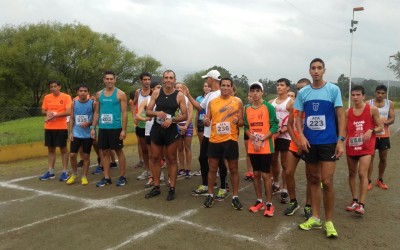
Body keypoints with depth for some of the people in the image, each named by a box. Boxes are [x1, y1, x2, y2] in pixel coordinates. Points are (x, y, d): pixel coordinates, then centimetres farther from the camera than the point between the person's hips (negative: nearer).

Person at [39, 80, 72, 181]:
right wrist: (48, 113, -8)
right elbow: (43, 110, 15)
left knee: (63, 149, 2)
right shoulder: (47, 97, 9)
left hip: (61, 127, -5)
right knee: (50, 149, 11)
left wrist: (55, 114, -17)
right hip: (49, 127, 5)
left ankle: (65, 172, 9)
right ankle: (50, 171, 19)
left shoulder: (66, 97, -6)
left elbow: (68, 112, -14)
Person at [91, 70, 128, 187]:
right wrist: (93, 127, 6)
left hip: (116, 128, -4)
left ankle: (122, 177, 14)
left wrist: (124, 129, -13)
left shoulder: (120, 94, -4)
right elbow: (96, 112, 13)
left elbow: (124, 113, -7)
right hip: (102, 128, 5)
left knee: (119, 151, 4)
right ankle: (106, 177, 18)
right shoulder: (99, 94, 9)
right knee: (104, 152, 9)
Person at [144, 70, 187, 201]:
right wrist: (157, 113, -18)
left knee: (172, 159, 3)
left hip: (171, 130, -3)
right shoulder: (156, 93, 2)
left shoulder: (179, 95, -5)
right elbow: (148, 112, 2)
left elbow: (185, 116, -5)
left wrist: (172, 119, -20)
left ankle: (172, 189, 11)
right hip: (156, 129, 3)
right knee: (155, 158, 9)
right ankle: (156, 187, 22)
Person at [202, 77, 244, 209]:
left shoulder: (238, 102, 2)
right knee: (212, 168, 9)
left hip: (231, 139, -1)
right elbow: (207, 120, 11)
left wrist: (238, 121, -19)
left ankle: (235, 197, 17)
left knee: (233, 169, 6)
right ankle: (210, 195, 22)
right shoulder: (212, 102, 7)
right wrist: (206, 121, -12)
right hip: (215, 140, 2)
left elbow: (242, 122, 4)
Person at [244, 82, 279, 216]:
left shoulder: (269, 107, -6)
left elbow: (274, 126, -10)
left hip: (266, 146, -4)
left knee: (265, 175, -2)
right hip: (252, 147, 4)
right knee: (256, 174, 11)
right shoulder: (247, 109, 7)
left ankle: (269, 204, 10)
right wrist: (250, 135, -10)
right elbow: (246, 126, 12)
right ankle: (259, 201, 23)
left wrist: (262, 140, -17)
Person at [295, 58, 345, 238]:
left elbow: (340, 116, -3)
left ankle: (329, 221, 10)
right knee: (314, 180, 11)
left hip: (328, 142, -3)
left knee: (327, 182, -6)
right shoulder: (303, 92, 5)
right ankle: (315, 218, 22)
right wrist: (301, 136, -8)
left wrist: (340, 140, -11)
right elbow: (298, 117, 8)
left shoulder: (333, 90, -2)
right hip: (309, 142, 3)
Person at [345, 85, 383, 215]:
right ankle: (354, 201, 23)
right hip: (351, 146, 4)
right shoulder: (348, 112, 6)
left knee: (362, 174, -13)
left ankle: (361, 204, -9)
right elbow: (344, 130, 9)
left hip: (366, 147, -4)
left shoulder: (372, 109, -3)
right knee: (352, 173, 10)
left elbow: (380, 127, 2)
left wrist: (371, 131, -18)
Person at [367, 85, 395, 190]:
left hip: (384, 135, 3)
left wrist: (385, 122, -20)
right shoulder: (368, 103, -2)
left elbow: (392, 119, 0)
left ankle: (380, 180, 26)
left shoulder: (390, 104, 3)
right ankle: (368, 181, 6)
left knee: (383, 158, 10)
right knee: (370, 157, -1)